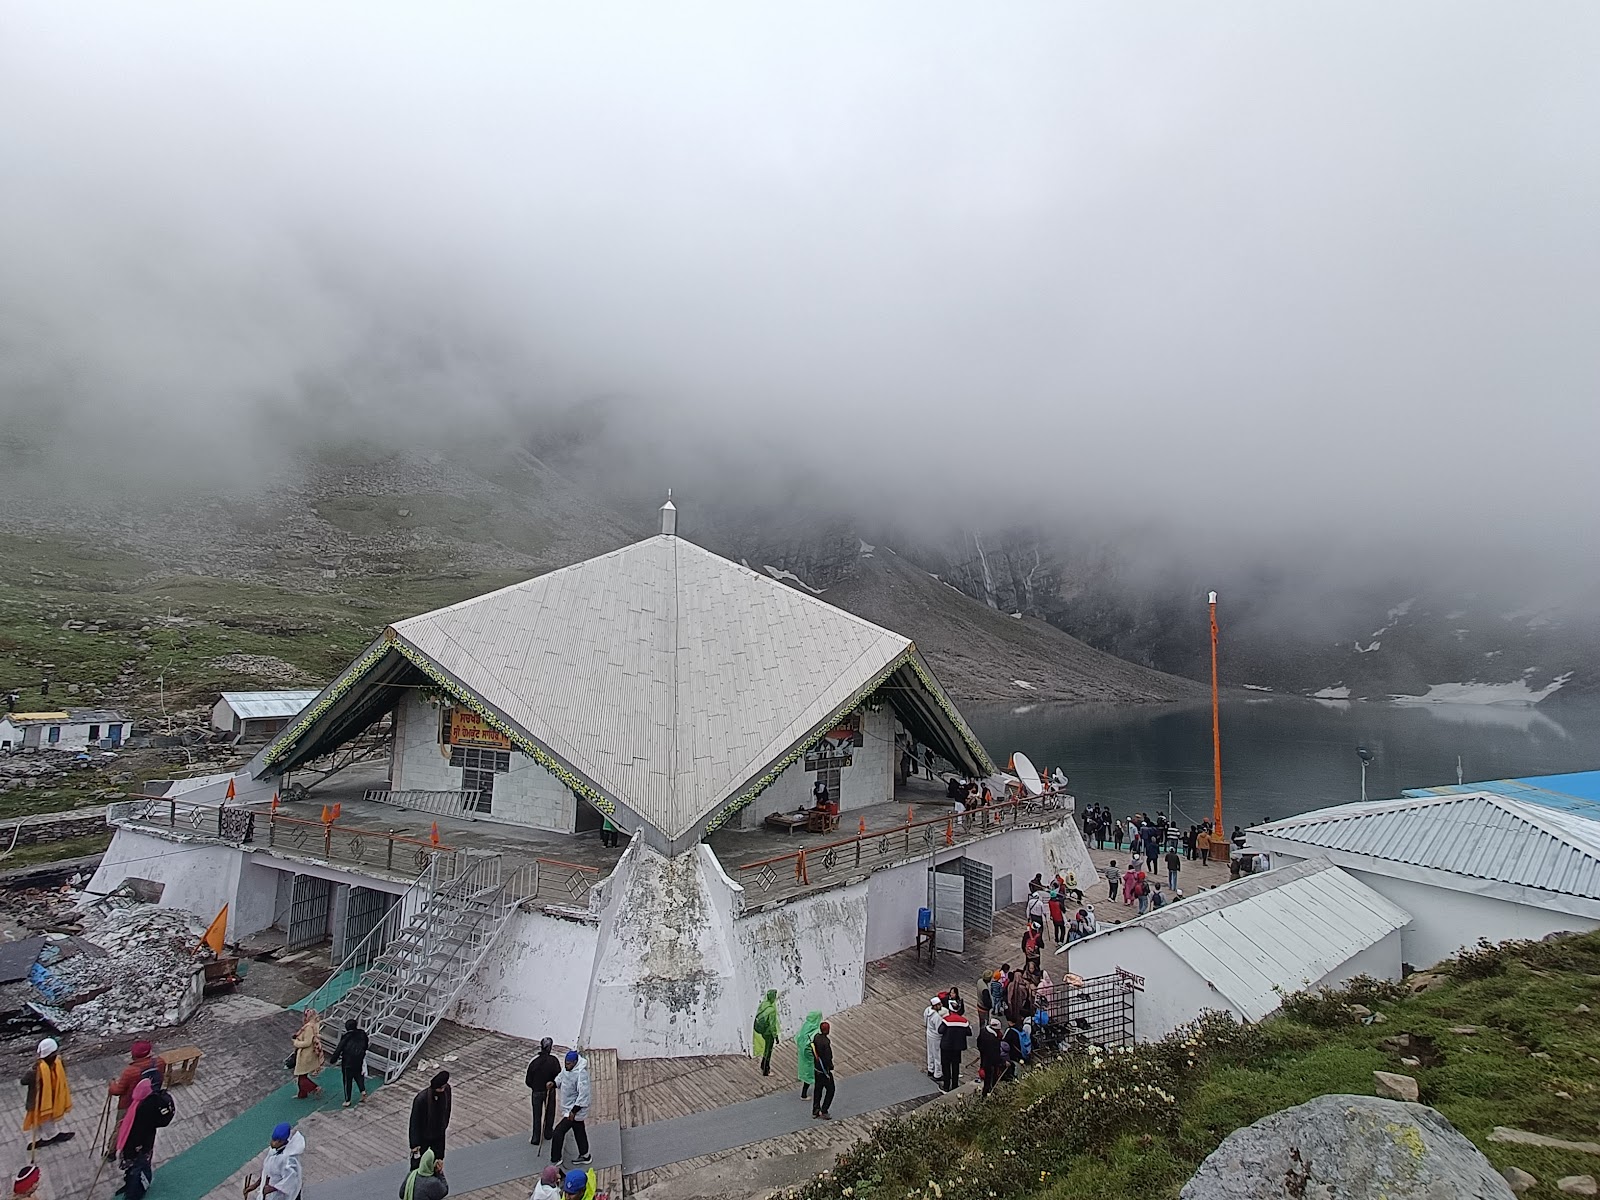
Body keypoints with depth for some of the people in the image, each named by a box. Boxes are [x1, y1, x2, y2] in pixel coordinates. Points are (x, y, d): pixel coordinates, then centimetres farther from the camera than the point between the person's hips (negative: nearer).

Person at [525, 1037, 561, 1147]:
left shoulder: (534, 1061, -18)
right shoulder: (554, 1060, -20)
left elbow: (528, 1080, -10)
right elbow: (559, 1076, -14)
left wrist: (534, 1087, 10)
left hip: (537, 1092, 0)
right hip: (550, 1091, 0)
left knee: (537, 1115, 15)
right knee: (549, 1112, 22)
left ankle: (536, 1138, 19)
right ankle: (548, 1132, 37)